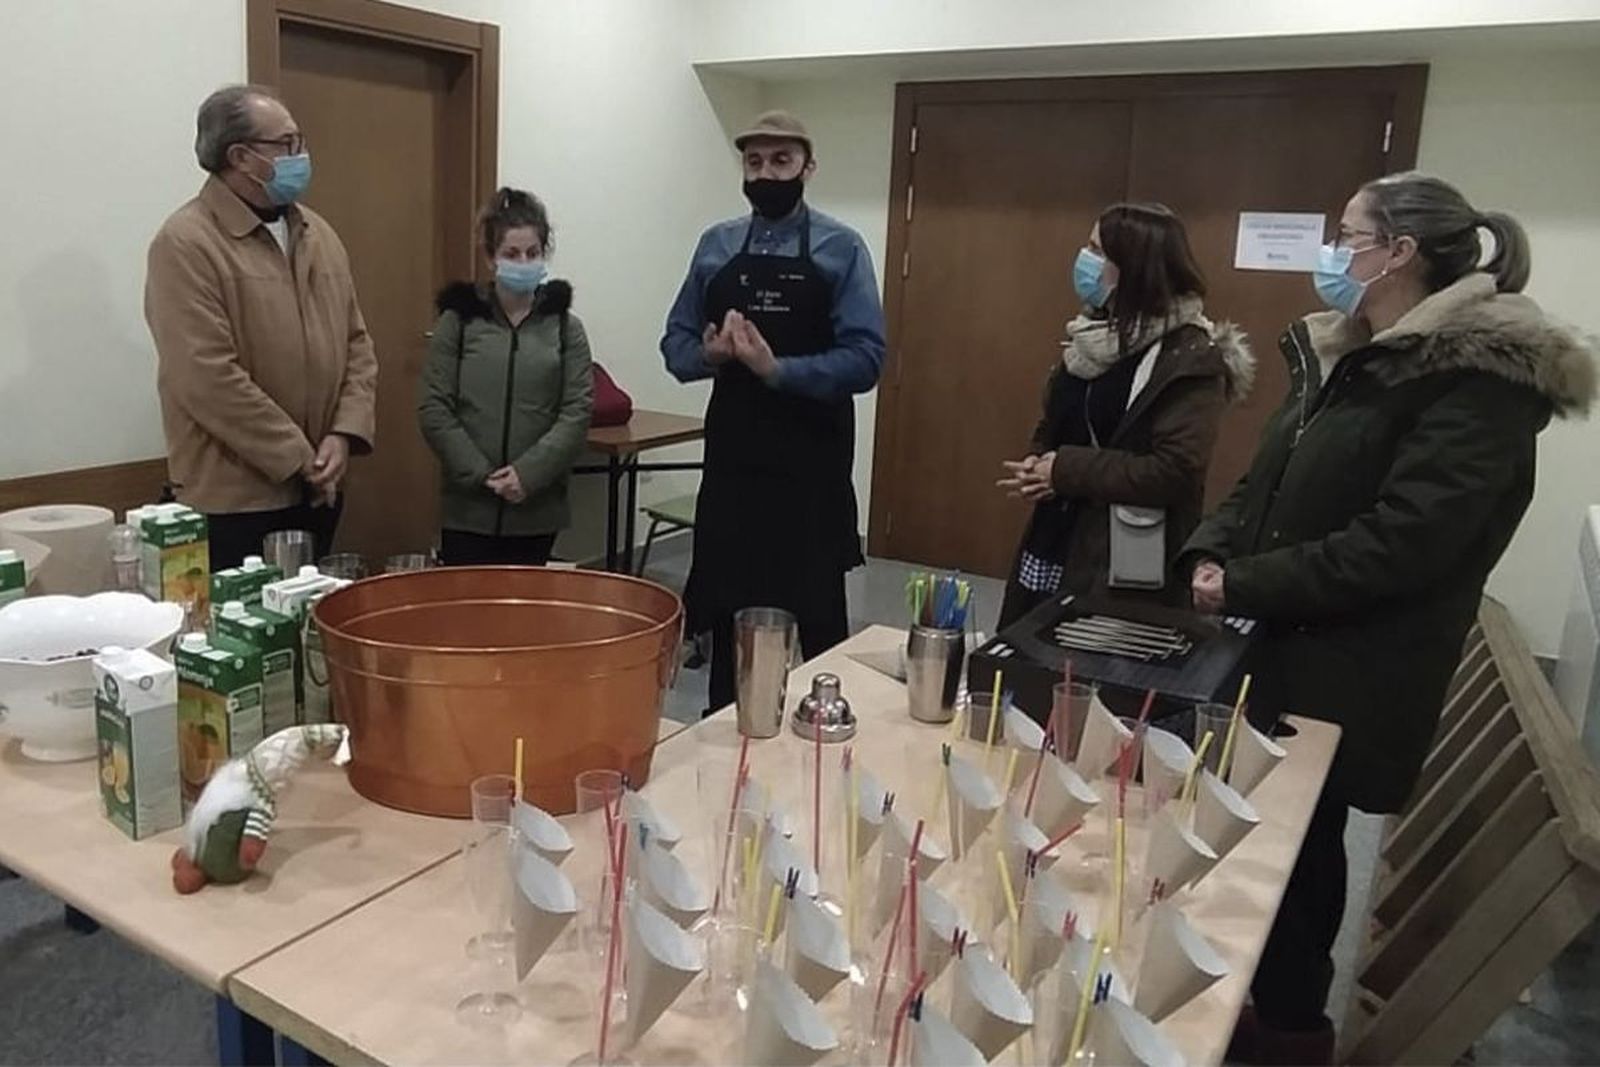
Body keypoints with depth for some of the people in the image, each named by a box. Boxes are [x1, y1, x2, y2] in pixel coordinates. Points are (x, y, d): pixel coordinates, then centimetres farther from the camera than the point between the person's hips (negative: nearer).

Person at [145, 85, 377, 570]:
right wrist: (297, 458, -15)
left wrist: (345, 433, -3)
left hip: (317, 488, 7)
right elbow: (210, 380, -19)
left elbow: (356, 343, 11)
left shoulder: (317, 233, 11)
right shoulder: (186, 244, -13)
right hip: (233, 498, -7)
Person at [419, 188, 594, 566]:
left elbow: (577, 412, -3)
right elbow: (434, 410, -1)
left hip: (537, 509, 1)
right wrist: (480, 474, -10)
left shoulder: (565, 327, 4)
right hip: (467, 508, 0)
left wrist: (528, 473, -12)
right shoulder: (458, 321, 2)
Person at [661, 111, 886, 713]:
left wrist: (777, 369, -22)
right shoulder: (716, 246, 9)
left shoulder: (841, 249, -3)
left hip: (809, 466, -3)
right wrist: (709, 355, -11)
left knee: (812, 614, 5)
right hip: (731, 458, 4)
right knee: (726, 604, 13)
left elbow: (864, 360, -10)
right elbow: (676, 343, 11)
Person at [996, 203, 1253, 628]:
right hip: (1053, 548, 8)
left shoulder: (1191, 357, -13)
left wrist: (1067, 471, -18)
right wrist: (1035, 465, -3)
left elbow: (1175, 472, -22)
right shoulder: (1096, 333, 13)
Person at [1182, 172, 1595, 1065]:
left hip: (1352, 672, -7)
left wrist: (1243, 587, -19)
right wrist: (1212, 550, -5)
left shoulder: (1479, 378, -16)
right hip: (1279, 646, 7)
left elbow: (1403, 543, -24)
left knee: (1297, 843, 5)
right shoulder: (1341, 355, 12)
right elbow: (1269, 481, 13)